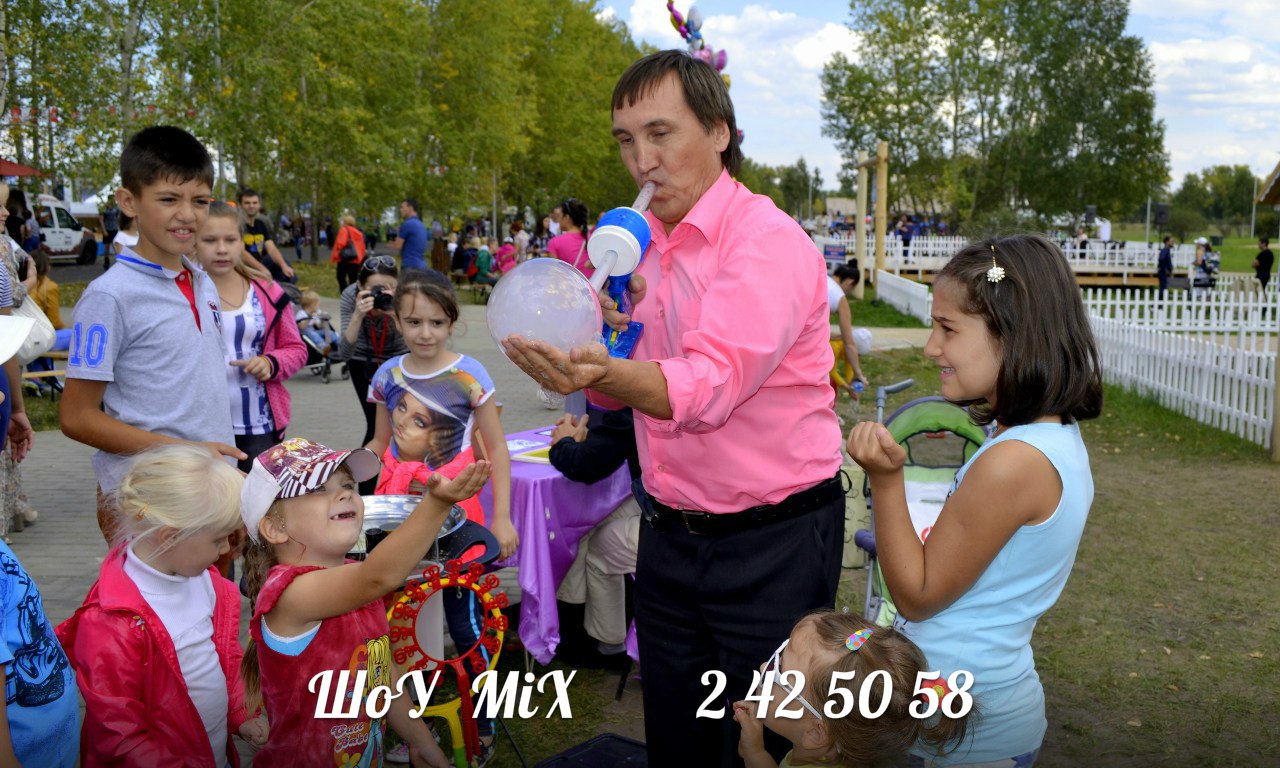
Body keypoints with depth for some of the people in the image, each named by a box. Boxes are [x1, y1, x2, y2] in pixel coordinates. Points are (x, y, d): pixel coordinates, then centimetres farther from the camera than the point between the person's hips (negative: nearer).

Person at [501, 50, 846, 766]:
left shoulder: (769, 240, -16)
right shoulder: (644, 245, 7)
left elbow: (711, 384, -30)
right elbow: (621, 387, 10)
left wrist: (605, 373, -47)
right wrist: (607, 334, -11)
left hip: (771, 542, -6)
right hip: (670, 534, 7)